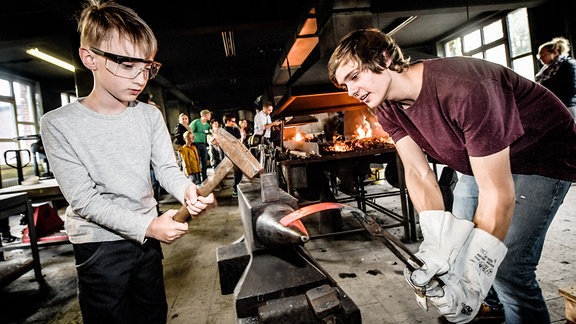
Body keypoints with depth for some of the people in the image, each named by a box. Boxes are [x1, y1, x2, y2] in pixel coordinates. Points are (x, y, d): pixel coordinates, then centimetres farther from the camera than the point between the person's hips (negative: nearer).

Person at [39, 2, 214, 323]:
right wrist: (147, 226, -26)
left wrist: (187, 190, -28)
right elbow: (84, 199, -18)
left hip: (147, 236, 4)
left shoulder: (150, 115, -4)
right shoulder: (58, 124, -15)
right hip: (99, 244, -3)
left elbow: (167, 168, -5)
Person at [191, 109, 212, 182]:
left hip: (204, 144, 6)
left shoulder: (208, 125, 12)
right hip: (196, 144, -6)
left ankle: (205, 178, 18)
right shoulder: (196, 122, -7)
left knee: (205, 162, 8)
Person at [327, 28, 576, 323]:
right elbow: (418, 173, -19)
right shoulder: (386, 107, -14)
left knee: (506, 266, -15)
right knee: (458, 239, 12)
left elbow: (497, 192, -35)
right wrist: (439, 247, -31)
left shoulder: (464, 90, -38)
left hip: (543, 155, -7)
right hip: (482, 160, 7)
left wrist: (472, 280, -36)